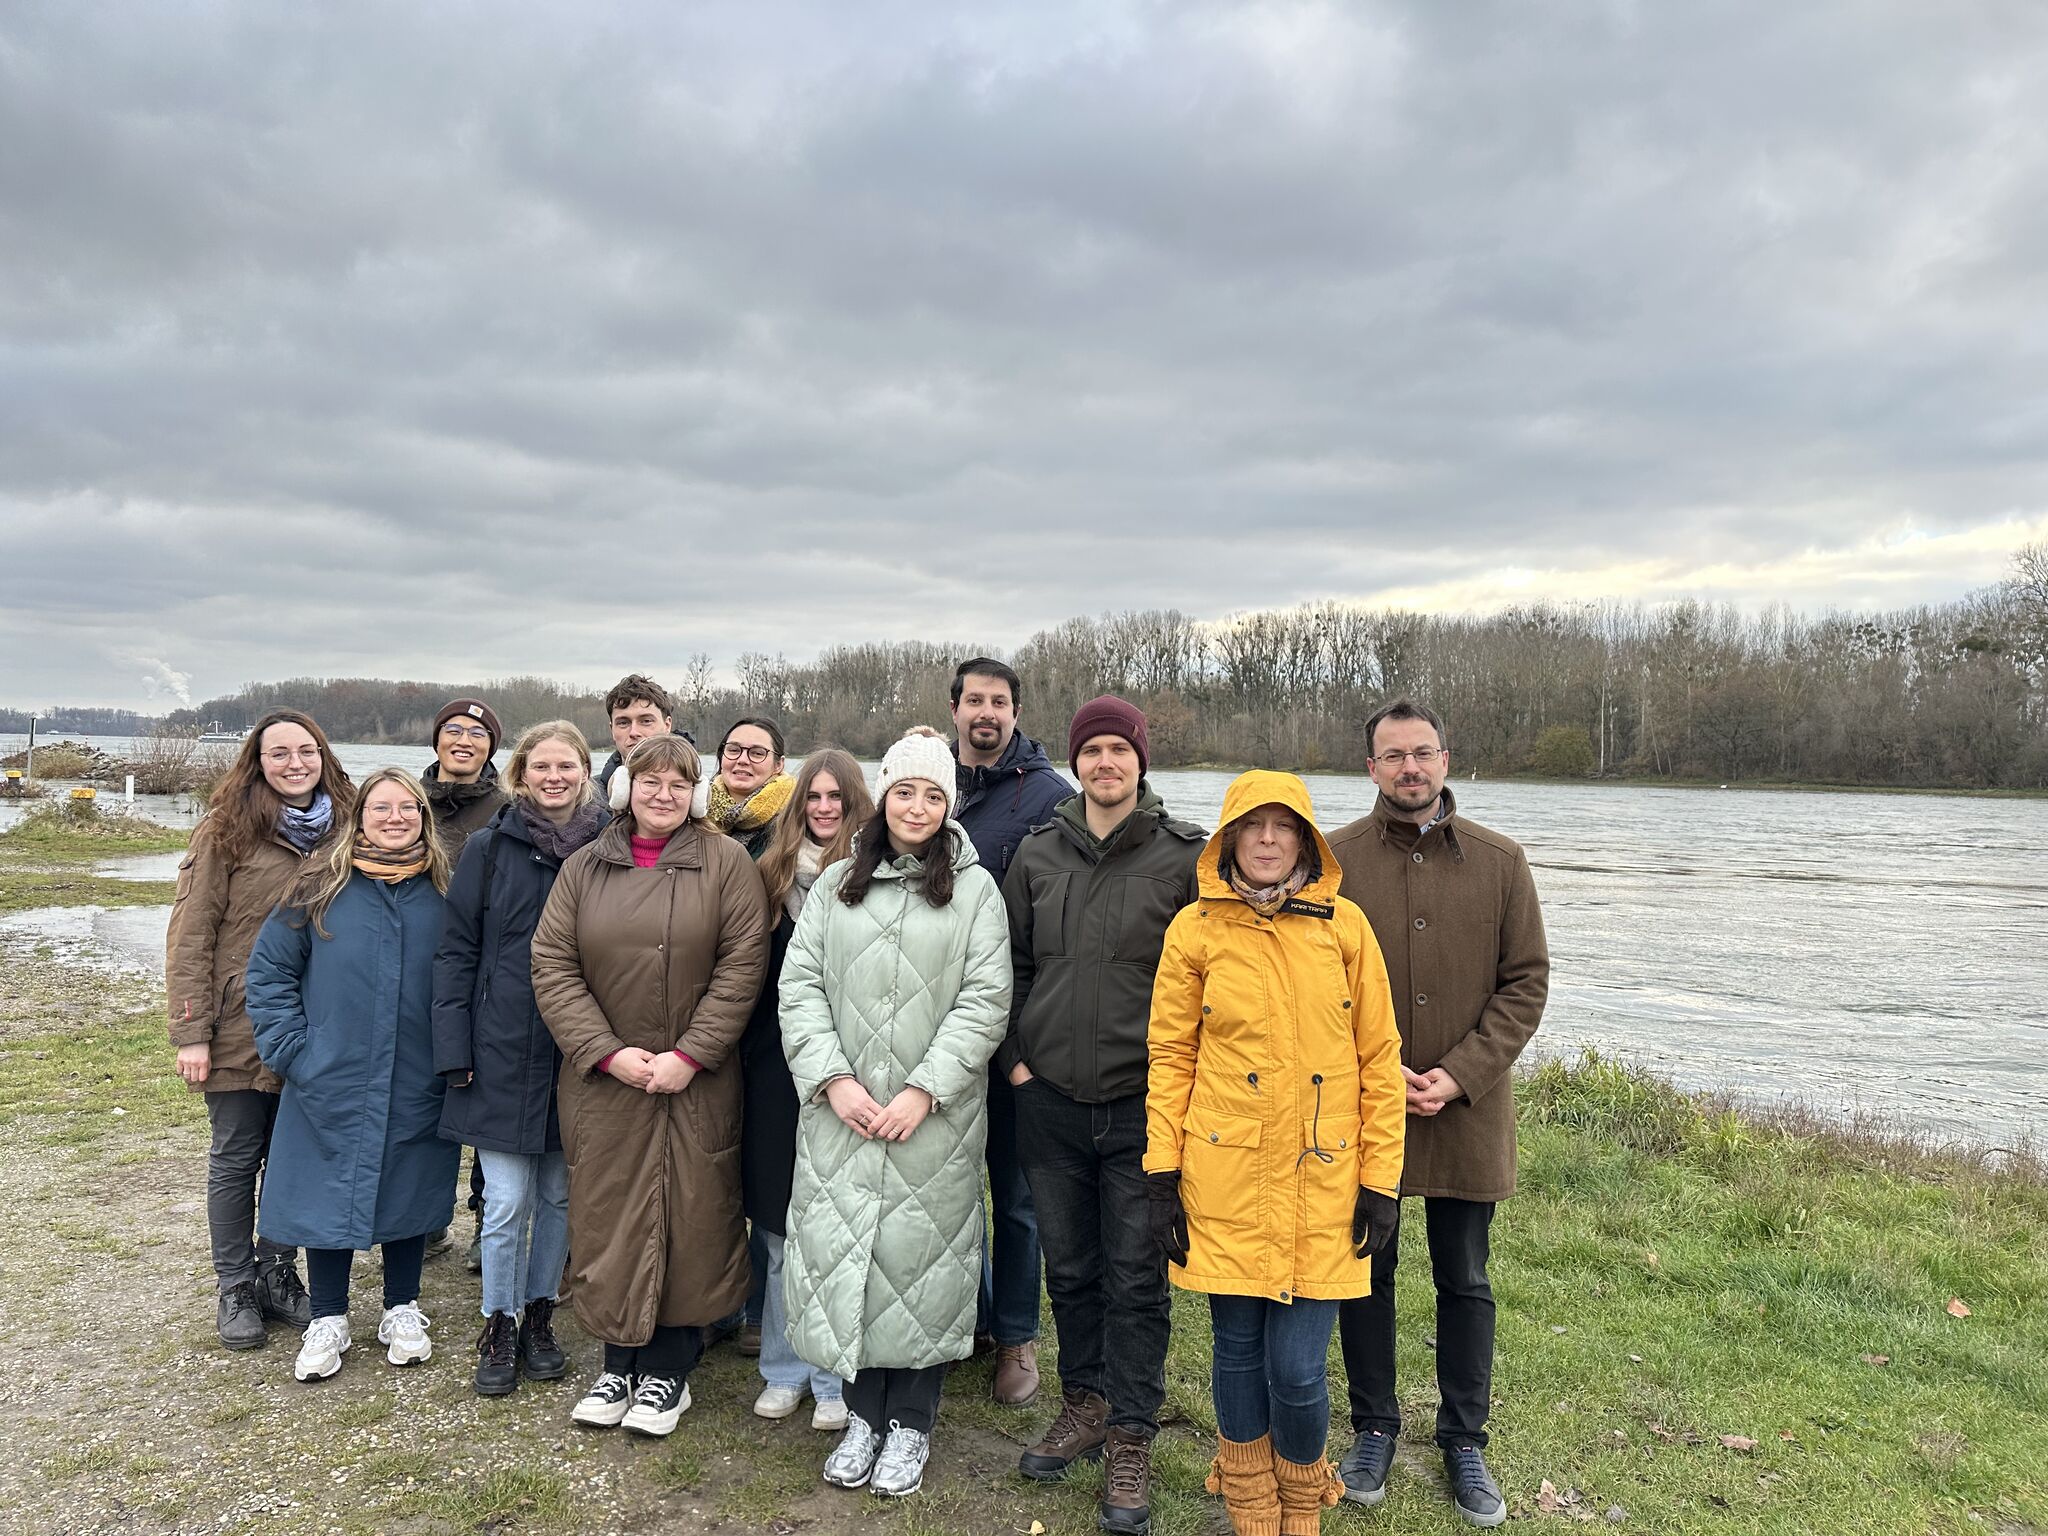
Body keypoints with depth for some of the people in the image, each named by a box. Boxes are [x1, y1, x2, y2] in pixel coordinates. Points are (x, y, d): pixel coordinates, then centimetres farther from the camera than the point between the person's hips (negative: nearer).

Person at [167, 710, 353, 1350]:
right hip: (242, 1029, -3)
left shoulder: (342, 829, 4)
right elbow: (189, 936, -8)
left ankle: (278, 1273, 28)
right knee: (236, 1158, 9)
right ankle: (235, 1287, 23)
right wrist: (190, 1033, -12)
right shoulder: (227, 832, -7)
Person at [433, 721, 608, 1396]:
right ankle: (498, 1328, 20)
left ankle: (539, 1315, 30)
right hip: (504, 1053, -1)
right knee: (506, 1201, 1)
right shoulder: (490, 847, -1)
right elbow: (456, 950, 1)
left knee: (559, 1193, 12)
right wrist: (454, 1048, -5)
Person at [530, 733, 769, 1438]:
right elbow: (552, 966, 0)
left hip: (698, 1083, -2)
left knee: (689, 1219, 4)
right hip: (603, 1081, 2)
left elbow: (741, 965, -7)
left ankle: (669, 1367, 21)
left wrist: (690, 1055, -13)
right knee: (608, 1220, 8)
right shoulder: (585, 867, 6)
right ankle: (619, 1361, 25)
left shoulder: (726, 862, -1)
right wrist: (609, 1053, -10)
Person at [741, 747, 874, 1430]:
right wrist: (747, 1053, 4)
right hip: (775, 1069, 4)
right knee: (776, 1225, 11)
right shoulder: (773, 872, 8)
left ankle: (835, 1378, 19)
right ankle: (784, 1368, 26)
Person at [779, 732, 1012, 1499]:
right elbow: (800, 984, 4)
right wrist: (833, 1079, -9)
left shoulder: (975, 889, 1)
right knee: (844, 1249, 6)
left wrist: (924, 1092, -13)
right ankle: (864, 1413, 25)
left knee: (921, 1256, 3)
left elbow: (984, 1001, -5)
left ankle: (911, 1423, 22)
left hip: (935, 1114, -2)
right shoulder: (836, 884, 9)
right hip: (841, 1111, 2)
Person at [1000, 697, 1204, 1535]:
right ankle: (1086, 1404, 36)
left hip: (1143, 1104, -3)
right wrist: (1014, 1057, 6)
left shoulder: (1186, 855, -6)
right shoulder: (1038, 853, 4)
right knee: (1070, 1267, 16)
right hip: (1050, 1099, 4)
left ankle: (1130, 1442, 20)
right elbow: (1008, 963, 13)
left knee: (1137, 1278, 5)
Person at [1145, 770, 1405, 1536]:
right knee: (1239, 1350, 11)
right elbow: (1170, 1058, 2)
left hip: (1321, 1185, 0)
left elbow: (1379, 1059, 2)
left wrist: (1380, 1180, 1)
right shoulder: (1195, 929, -1)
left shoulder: (1344, 926, -1)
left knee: (1297, 1368, -1)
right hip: (1226, 1180, 0)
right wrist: (1161, 1176, -1)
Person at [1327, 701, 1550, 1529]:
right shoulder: (1334, 860, -4)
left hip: (1468, 1112, 1)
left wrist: (1460, 1075, -11)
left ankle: (1465, 1440, 31)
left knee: (1465, 1283, 14)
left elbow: (1527, 982, -1)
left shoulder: (1500, 861, 0)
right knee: (1365, 1273, 13)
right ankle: (1374, 1428, 32)